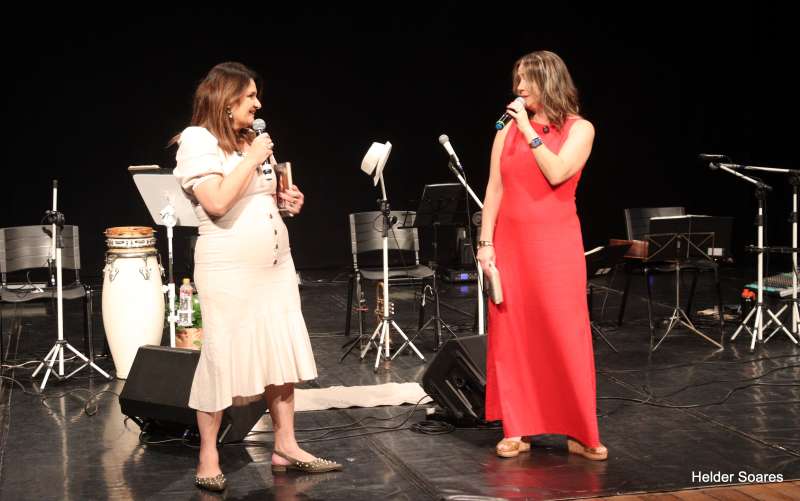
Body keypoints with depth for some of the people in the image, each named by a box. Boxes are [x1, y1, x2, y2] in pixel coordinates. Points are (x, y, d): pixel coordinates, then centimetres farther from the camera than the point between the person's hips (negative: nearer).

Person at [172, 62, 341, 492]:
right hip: (229, 271, -8)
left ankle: (286, 447, 18)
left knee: (282, 355, 9)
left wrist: (286, 199, 8)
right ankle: (208, 457, 9)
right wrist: (253, 159, -16)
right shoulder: (198, 140, -10)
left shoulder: (249, 139, 15)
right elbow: (217, 203, -22)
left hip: (275, 263, 8)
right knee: (224, 359, -2)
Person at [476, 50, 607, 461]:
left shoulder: (579, 129, 1)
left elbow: (557, 173, -16)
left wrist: (529, 130, -11)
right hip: (509, 242, 3)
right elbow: (494, 189, 5)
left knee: (565, 335, -5)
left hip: (555, 244, -3)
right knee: (511, 335, 3)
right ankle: (517, 430, 11)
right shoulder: (508, 130, 8)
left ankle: (580, 433, 3)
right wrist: (485, 242, -2)